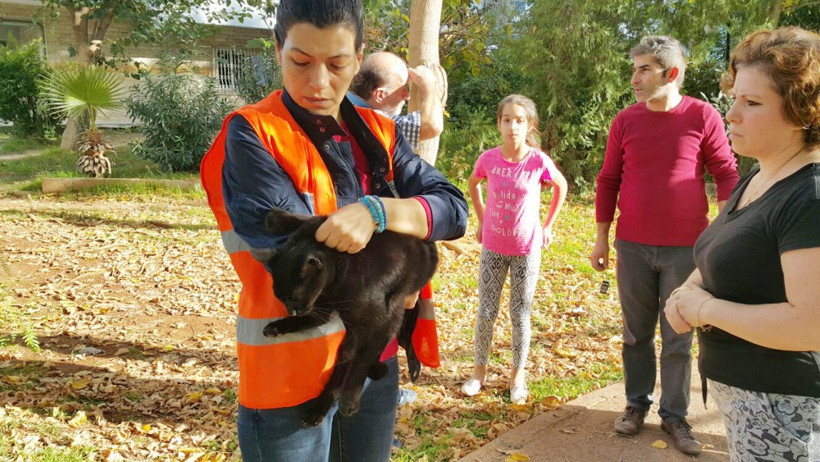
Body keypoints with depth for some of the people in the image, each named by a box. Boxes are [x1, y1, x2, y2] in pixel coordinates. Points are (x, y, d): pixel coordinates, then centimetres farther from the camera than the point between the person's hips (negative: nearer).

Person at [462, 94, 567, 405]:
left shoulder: (539, 161, -14)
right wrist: (481, 220, 9)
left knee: (520, 315, 8)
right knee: (486, 312, 8)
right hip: (493, 248, 2)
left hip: (527, 249, -1)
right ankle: (480, 369, 25)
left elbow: (561, 186, 6)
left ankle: (518, 374, 24)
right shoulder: (488, 159, -9)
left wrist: (548, 225, 4)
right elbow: (472, 184, 13)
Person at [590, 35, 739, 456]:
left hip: (686, 248, -2)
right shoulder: (625, 121, 2)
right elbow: (608, 181, 7)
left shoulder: (703, 117, -5)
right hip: (633, 247, 2)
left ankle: (674, 415, 22)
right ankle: (636, 404, 28)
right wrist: (602, 238, 7)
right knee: (636, 333, 11)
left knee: (678, 339, 8)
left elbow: (726, 175, -1)